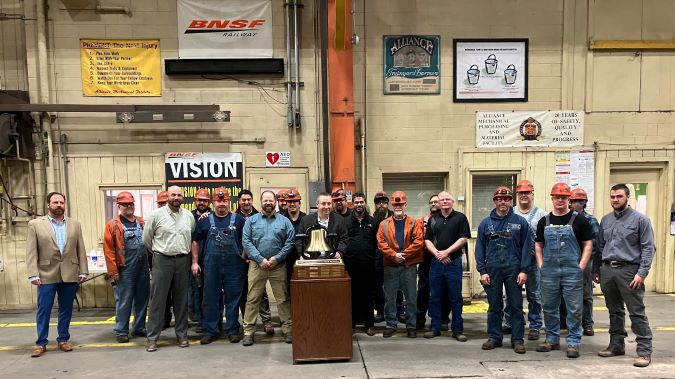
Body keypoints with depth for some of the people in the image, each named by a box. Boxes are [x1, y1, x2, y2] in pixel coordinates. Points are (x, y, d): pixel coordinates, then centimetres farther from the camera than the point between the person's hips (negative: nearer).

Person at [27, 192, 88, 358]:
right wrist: (33, 274, -9)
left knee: (66, 309, 10)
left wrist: (83, 271, 1)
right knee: (43, 310, 4)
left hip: (70, 274, 2)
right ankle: (41, 343, 15)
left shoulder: (75, 224, 8)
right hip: (46, 275, -2)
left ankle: (63, 339, 22)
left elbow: (81, 250, 7)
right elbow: (31, 252, -2)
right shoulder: (35, 224, 1)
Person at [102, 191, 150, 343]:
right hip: (125, 269, -5)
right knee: (124, 301, 1)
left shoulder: (141, 222, 11)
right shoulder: (113, 225, -3)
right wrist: (113, 271, -12)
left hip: (143, 268, 5)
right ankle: (121, 331, 13)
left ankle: (139, 328, 25)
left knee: (142, 299, 12)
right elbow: (108, 250, -8)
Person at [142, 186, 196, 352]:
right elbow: (146, 239, 5)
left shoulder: (189, 216, 8)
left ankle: (182, 334, 20)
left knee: (181, 299, 10)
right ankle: (152, 338, 8)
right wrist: (158, 252, 12)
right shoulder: (156, 215, -2)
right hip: (162, 260, -3)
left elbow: (193, 237, 18)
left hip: (183, 261, 3)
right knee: (158, 299, 0)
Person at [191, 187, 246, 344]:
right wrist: (195, 262, 6)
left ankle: (232, 330, 15)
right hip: (211, 265, 1)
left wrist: (244, 257, -2)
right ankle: (211, 330, 16)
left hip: (233, 265, -1)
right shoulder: (205, 221, 9)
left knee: (233, 297, 4)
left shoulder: (239, 220, 6)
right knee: (211, 298, 6)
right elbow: (196, 241, 12)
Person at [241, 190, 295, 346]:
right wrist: (260, 259, -11)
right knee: (252, 299, 2)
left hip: (278, 266, 0)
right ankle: (248, 331, 10)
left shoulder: (284, 221, 7)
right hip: (256, 265, 0)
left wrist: (276, 258, -10)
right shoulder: (251, 220, 7)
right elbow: (246, 242, -2)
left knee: (283, 299, 4)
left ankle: (287, 329, 14)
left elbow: (289, 242, 0)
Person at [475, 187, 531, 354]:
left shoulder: (520, 222, 3)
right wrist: (482, 271, -2)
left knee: (516, 306, 4)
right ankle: (494, 337, 20)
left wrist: (524, 270, -7)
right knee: (494, 306, 9)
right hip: (492, 269, 1)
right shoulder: (486, 223, 6)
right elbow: (480, 248, 5)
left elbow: (526, 247, 0)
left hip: (513, 269, -1)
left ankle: (518, 339, 14)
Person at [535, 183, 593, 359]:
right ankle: (552, 339, 24)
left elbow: (588, 244, 0)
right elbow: (538, 245, 15)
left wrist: (581, 266, -8)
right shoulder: (544, 221, 10)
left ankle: (573, 342, 12)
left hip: (572, 271, -3)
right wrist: (541, 265, 4)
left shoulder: (579, 220, 0)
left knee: (574, 309, 1)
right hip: (549, 272, 4)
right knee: (549, 308, 11)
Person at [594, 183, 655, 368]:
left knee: (637, 312, -3)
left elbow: (648, 248, -7)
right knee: (615, 311, 14)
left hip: (629, 270, -5)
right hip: (607, 270, 5)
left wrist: (642, 273, -15)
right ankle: (616, 345, 24)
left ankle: (644, 351, 3)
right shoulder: (605, 220, 12)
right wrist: (596, 270, 14)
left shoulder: (639, 219, -3)